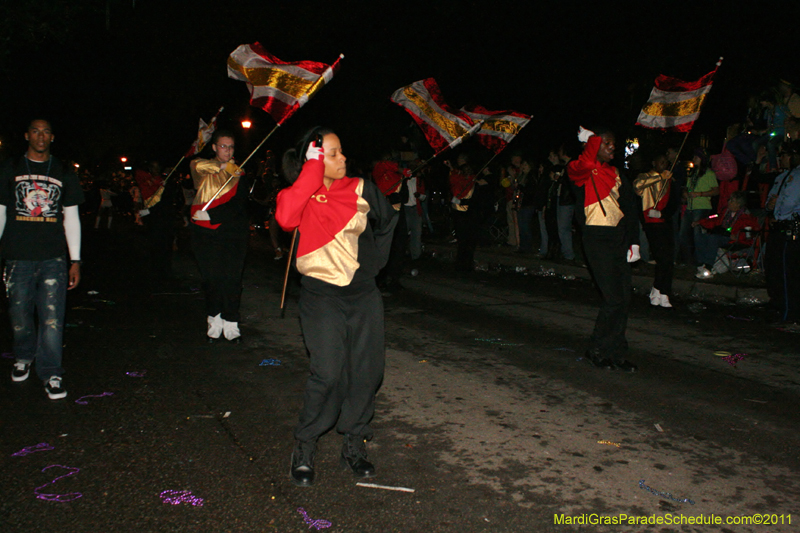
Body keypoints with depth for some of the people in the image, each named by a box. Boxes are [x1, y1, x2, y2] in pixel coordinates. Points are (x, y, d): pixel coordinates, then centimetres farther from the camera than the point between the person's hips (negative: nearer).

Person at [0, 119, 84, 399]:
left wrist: (75, 261, 6)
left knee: (52, 319, -4)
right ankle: (24, 358, 34)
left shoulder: (64, 174, 10)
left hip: (53, 259, 0)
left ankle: (51, 374, 5)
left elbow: (71, 218, 11)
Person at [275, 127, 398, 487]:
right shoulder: (303, 197, -3)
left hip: (364, 295, 4)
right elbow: (285, 217, -27)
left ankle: (354, 446, 21)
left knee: (367, 371, 4)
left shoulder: (360, 189, 3)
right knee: (328, 374, -13)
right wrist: (312, 171, -20)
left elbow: (388, 222, 20)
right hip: (322, 298, -3)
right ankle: (304, 448, 7)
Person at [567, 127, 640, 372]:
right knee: (614, 298, -9)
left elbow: (629, 208, 16)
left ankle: (616, 354, 18)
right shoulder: (584, 172, -4)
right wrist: (591, 139, -9)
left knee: (624, 297, 6)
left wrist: (634, 242, 8)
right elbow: (587, 162, -30)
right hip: (598, 240, -7)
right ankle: (596, 350, 10)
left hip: (619, 239, 7)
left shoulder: (615, 173, 17)